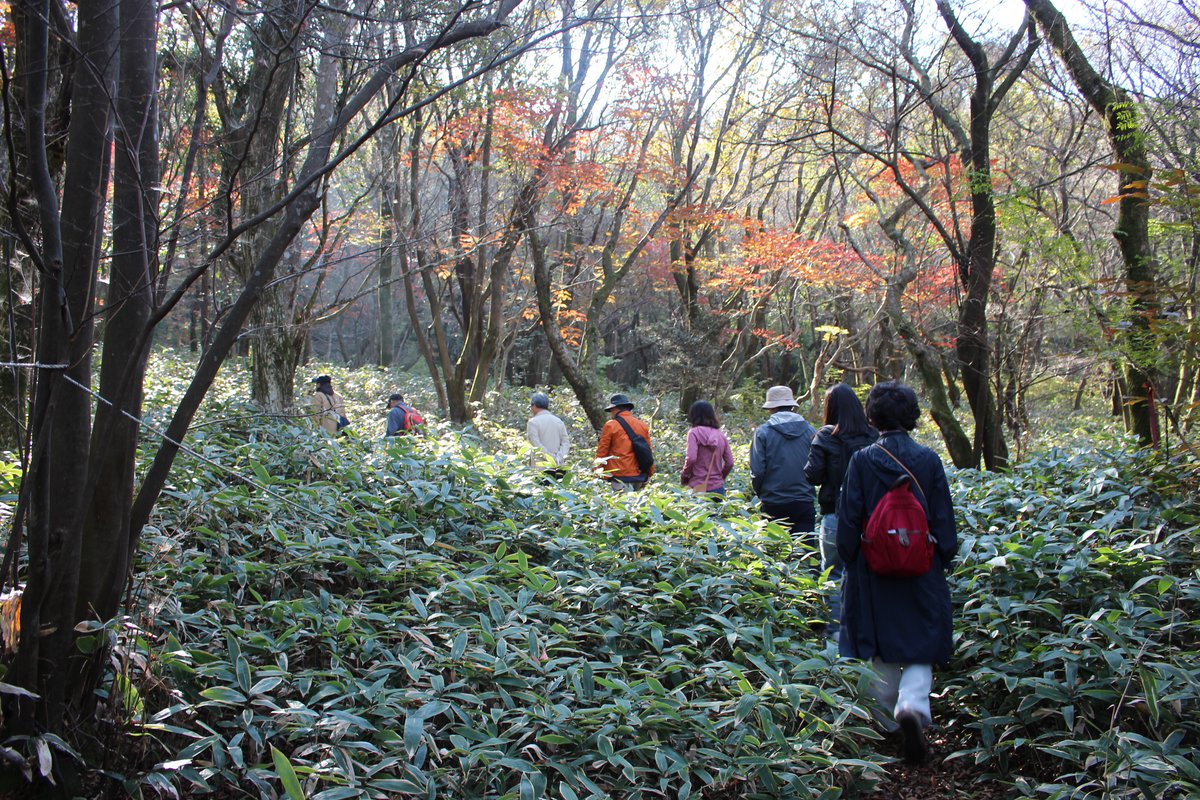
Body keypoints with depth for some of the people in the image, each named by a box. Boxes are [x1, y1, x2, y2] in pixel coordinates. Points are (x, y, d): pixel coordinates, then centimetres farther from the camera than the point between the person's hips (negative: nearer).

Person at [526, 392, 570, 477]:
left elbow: (536, 445, -11)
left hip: (541, 466, -5)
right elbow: (566, 442, 5)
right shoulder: (558, 421, 13)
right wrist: (559, 458, -4)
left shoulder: (533, 422, -3)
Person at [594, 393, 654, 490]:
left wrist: (597, 472, 7)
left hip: (619, 476, -5)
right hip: (639, 477, 5)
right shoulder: (643, 425, 8)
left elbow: (602, 451, -3)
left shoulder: (610, 425, -6)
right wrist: (649, 475, 19)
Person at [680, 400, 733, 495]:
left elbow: (691, 458, -17)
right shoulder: (720, 435, 7)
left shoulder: (694, 432, -7)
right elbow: (729, 463, 7)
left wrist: (684, 476, -1)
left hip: (698, 488, -5)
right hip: (718, 488, 5)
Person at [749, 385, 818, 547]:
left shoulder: (763, 432, -5)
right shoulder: (809, 430, 2)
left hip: (773, 504, -2)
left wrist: (761, 494, 10)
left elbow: (757, 471, -8)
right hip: (804, 502, 2)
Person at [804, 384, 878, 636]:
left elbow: (812, 475, -12)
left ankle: (836, 628, 13)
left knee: (834, 573, 10)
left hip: (836, 515, -3)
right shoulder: (872, 436, -1)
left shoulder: (826, 437, -10)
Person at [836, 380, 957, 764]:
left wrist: (849, 562, 6)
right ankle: (913, 707, -17)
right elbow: (944, 519, -1)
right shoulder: (929, 460, -6)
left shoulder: (862, 461, -8)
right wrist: (944, 560, 11)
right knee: (920, 646, 8)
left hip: (873, 572, 0)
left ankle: (890, 721, 23)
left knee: (883, 651, 15)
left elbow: (848, 520, -6)